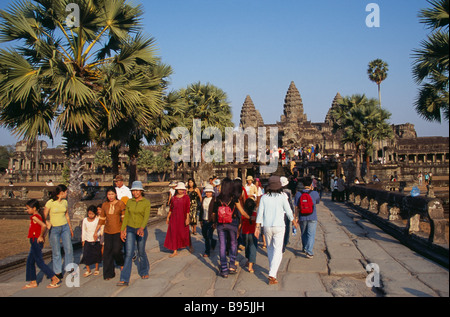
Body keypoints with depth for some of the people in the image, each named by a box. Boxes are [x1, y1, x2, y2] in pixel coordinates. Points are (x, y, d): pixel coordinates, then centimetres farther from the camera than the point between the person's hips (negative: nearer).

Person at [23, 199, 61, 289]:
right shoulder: (39, 216, 10)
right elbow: (45, 226, 19)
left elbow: (44, 226, -33)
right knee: (30, 262, 16)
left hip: (36, 242, -10)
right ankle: (33, 282, 23)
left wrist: (41, 236, -22)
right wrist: (43, 236, 12)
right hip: (35, 243, 10)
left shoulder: (34, 217, -18)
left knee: (40, 262, -4)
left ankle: (55, 279, -1)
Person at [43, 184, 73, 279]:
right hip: (54, 229, -4)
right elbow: (44, 217, -5)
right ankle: (57, 271, 18)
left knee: (69, 249, 3)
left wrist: (70, 228, 19)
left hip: (65, 227, 4)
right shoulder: (50, 203, -11)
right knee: (56, 251, 4)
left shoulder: (65, 202, 5)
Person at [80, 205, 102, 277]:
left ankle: (96, 269, 26)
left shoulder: (98, 219, -6)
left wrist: (97, 234, -25)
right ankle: (88, 270, 10)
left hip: (96, 241, -1)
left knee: (96, 255, 8)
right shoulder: (85, 220, 1)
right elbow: (83, 231, 8)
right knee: (86, 255, -5)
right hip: (87, 241, 1)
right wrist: (83, 240, 8)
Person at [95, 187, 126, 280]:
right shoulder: (105, 205, 8)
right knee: (107, 252, 3)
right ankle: (108, 274, 14)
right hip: (108, 231, 4)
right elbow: (101, 219, 16)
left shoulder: (120, 203, -3)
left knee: (116, 250, -11)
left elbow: (124, 218, -5)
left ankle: (121, 263, 23)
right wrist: (96, 231, 17)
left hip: (118, 231, -4)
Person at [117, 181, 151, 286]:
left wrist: (142, 228, -34)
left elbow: (146, 217, -19)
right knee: (129, 253, -7)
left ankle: (144, 271, 39)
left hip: (141, 230, -2)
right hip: (130, 230, 2)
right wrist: (122, 230, 4)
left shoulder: (146, 202, -8)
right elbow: (126, 217, 8)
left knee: (141, 252, 12)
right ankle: (124, 279, -8)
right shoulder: (129, 202, 3)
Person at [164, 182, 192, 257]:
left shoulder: (186, 197, -4)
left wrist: (187, 218, -13)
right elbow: (171, 208, 13)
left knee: (184, 233, 4)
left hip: (183, 217, -3)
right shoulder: (174, 198, 6)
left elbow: (188, 209, -8)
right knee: (174, 234, 2)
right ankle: (175, 251, 11)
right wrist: (168, 217, 14)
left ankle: (189, 245, 35)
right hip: (174, 218, 3)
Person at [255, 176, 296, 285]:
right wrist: (294, 221, 17)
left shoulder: (264, 198, -2)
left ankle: (272, 270, 35)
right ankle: (272, 275, -12)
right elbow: (289, 212, -1)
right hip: (279, 226, -3)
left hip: (267, 226, 3)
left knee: (270, 248, 21)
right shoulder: (282, 197, -8)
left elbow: (260, 213, -3)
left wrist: (257, 227, 3)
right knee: (278, 250, 0)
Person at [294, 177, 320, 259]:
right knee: (311, 235, 0)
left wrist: (296, 217, 7)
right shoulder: (315, 193, -7)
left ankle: (305, 248, 36)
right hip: (312, 217, -2)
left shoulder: (298, 194, -4)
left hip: (302, 218, 2)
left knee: (304, 234, 20)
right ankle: (309, 252, -10)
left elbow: (296, 207, -2)